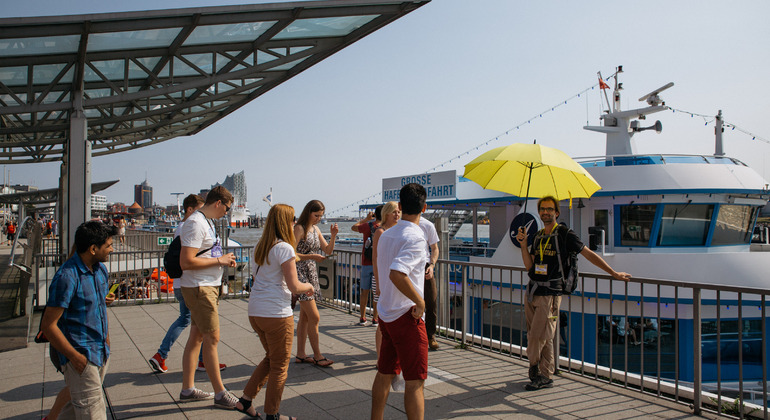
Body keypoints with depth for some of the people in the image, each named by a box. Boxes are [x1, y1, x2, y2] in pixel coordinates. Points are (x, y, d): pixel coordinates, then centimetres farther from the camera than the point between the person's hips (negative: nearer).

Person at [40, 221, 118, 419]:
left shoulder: (100, 269, 7)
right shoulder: (67, 277, -19)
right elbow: (48, 325, -18)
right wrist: (76, 357, -17)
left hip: (101, 353, 8)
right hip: (81, 357, -8)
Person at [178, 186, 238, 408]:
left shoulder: (206, 222, 14)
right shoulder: (196, 224, -18)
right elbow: (186, 262, -25)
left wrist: (223, 260, 5)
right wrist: (219, 260, -18)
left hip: (208, 287, 10)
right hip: (199, 288, -10)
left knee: (197, 337, 14)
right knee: (212, 338, -5)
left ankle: (188, 389, 22)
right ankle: (220, 393, 3)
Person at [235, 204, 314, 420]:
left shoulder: (259, 247, 11)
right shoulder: (284, 248, -13)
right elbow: (294, 286, -16)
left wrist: (300, 288, 21)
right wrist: (308, 287, 5)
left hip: (255, 311, 8)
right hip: (277, 313, -8)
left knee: (271, 358, 23)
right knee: (280, 365, 6)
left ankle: (245, 400, 21)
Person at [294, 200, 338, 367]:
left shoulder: (315, 229, 13)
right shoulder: (299, 228, -11)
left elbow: (328, 250, 14)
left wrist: (333, 236, -1)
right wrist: (312, 256, -21)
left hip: (311, 273, 8)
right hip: (300, 273, -8)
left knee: (305, 316, 11)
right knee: (314, 317, -9)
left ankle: (301, 354, 17)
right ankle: (317, 355, -1)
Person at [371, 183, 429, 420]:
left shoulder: (386, 235, 8)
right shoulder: (416, 238, -18)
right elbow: (397, 274, -32)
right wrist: (420, 301, -22)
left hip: (386, 314, 8)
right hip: (407, 316, -8)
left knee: (384, 374, 17)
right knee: (415, 382, -1)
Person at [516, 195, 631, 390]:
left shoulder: (565, 235, -4)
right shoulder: (538, 237, 15)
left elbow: (589, 255, 0)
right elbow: (529, 266, 11)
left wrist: (613, 273, 2)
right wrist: (523, 244, -1)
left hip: (550, 294, -7)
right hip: (532, 292, 7)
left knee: (538, 336, -9)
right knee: (537, 337, 9)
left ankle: (534, 369, 10)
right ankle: (545, 377, 18)